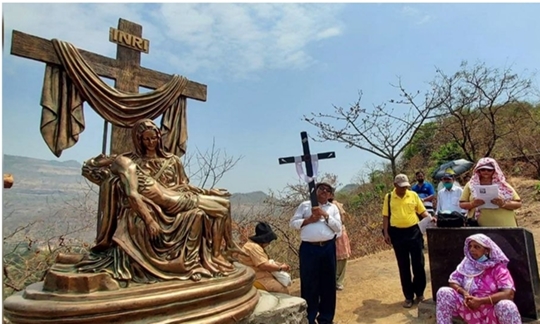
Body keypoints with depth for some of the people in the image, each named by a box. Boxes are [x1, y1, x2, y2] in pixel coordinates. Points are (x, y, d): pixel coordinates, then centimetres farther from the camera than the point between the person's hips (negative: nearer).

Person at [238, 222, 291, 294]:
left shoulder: (256, 245, 12)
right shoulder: (254, 247, -22)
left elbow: (266, 261, 15)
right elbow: (264, 265, -25)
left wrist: (281, 264, 3)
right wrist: (280, 268, -13)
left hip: (260, 274, 11)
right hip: (256, 278, -11)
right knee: (283, 290, -14)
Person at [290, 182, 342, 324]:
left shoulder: (333, 208, 12)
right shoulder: (305, 205, 8)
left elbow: (338, 228, 3)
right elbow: (293, 223, 3)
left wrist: (325, 215, -8)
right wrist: (309, 220, -10)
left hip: (328, 248, 2)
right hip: (309, 248, -2)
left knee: (328, 283, 11)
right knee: (309, 283, 5)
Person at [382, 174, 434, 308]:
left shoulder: (413, 195, 2)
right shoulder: (388, 197, 0)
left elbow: (422, 211, 6)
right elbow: (386, 216, 3)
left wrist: (430, 217, -14)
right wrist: (386, 233, -3)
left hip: (413, 231, 1)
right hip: (397, 233, 0)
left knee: (418, 263, 5)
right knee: (403, 266, 8)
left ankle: (419, 293, 24)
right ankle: (408, 296, 19)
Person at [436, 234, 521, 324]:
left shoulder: (498, 268, -10)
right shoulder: (467, 264, 2)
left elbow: (509, 293, -21)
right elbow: (453, 281, 3)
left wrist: (481, 301, -25)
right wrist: (464, 293, -18)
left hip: (492, 310, -3)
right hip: (469, 307, 3)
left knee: (506, 305, -36)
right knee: (443, 292, -18)